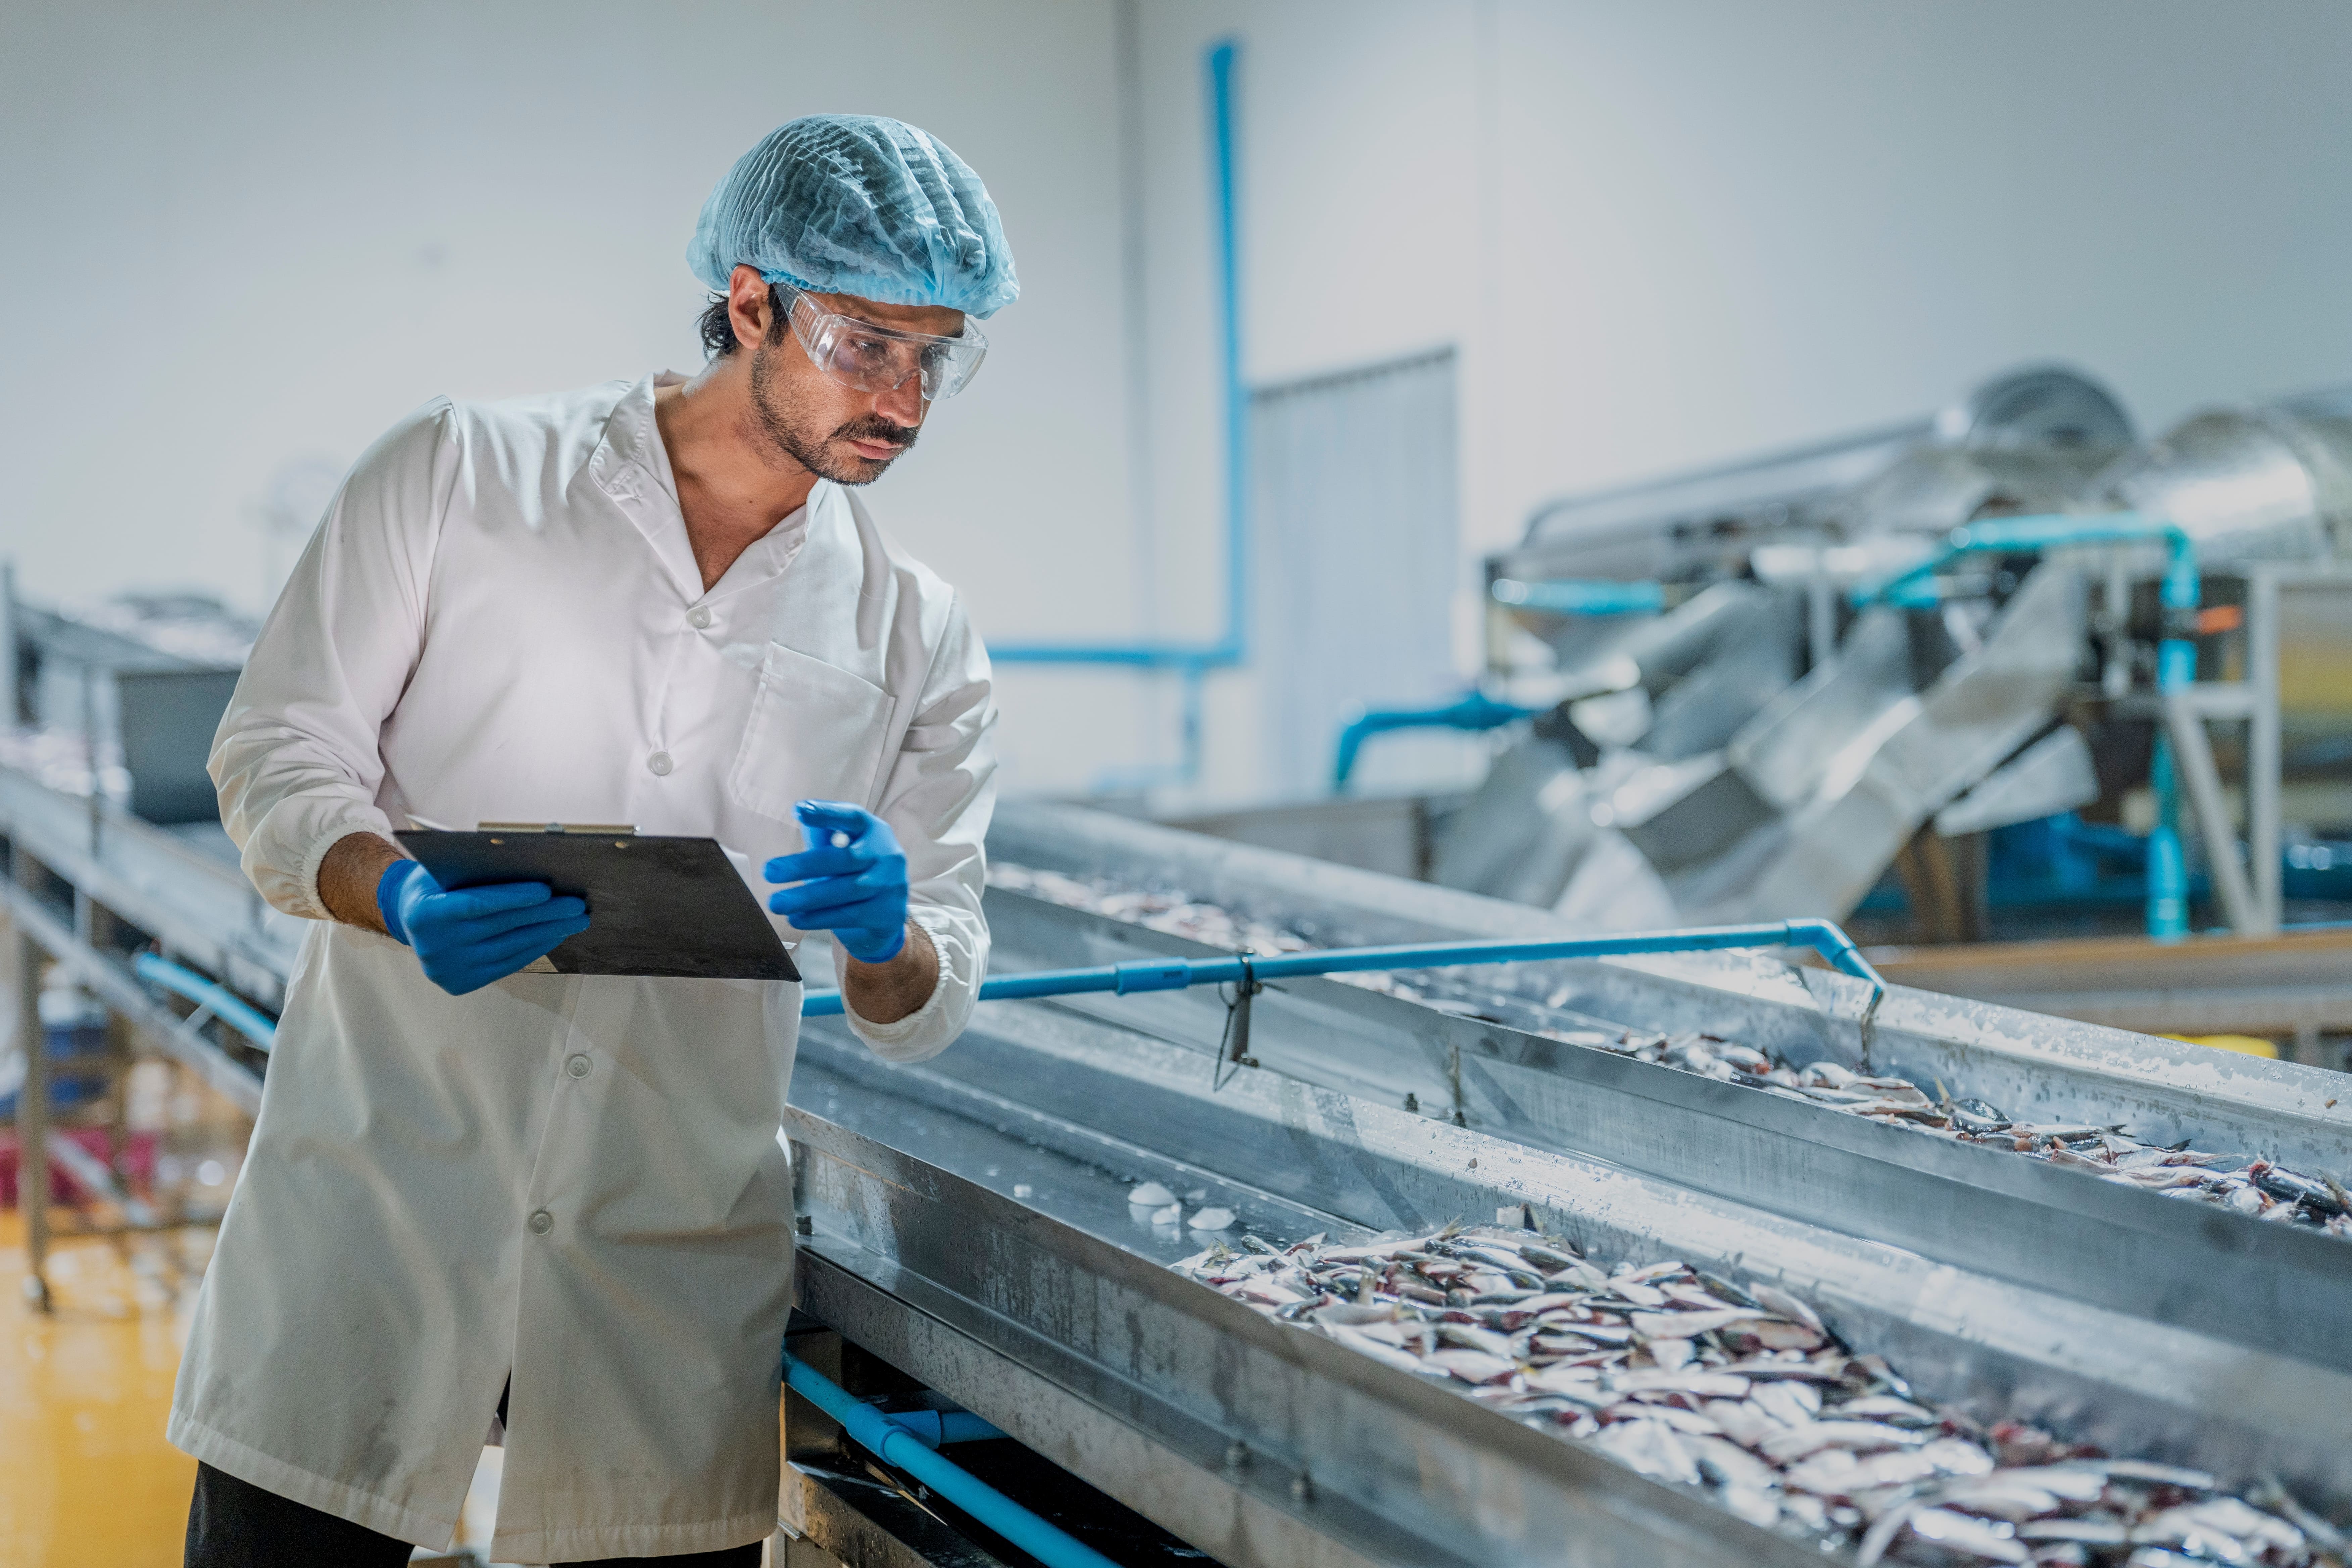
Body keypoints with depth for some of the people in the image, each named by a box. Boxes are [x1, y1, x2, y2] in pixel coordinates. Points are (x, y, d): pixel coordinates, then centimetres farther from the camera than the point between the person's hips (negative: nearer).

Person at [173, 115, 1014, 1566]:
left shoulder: (918, 640, 10)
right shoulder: (463, 471, 2)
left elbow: (930, 1008, 11)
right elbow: (277, 753, 1)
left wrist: (887, 936, -13)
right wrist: (399, 899, -20)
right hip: (373, 1225, -2)